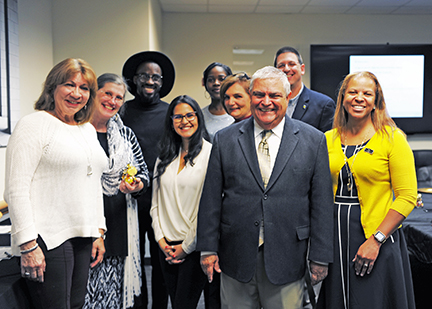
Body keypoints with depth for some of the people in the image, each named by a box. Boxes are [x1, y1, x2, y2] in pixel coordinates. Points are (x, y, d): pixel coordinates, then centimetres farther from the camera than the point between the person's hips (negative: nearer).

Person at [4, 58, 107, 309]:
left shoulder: (88, 129, 16)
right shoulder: (34, 124, -7)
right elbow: (16, 189, -13)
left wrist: (99, 231, 16)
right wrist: (28, 245, -17)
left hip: (83, 238, 7)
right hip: (48, 239, -7)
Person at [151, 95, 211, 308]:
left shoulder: (210, 153, -9)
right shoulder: (165, 157, 10)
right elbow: (156, 202, 12)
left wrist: (187, 246, -10)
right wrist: (161, 240, 2)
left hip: (194, 247, -5)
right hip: (167, 247, 5)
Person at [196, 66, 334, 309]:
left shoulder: (313, 140, 0)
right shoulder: (225, 140, 2)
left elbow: (322, 203, 0)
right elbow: (211, 199, 3)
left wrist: (320, 257, -1)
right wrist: (208, 248, 0)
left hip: (287, 260, 0)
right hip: (236, 259, 1)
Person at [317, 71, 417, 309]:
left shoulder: (392, 138, -6)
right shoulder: (328, 139, 5)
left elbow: (407, 197, -10)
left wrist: (375, 240, -15)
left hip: (377, 241, -3)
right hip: (334, 238, 4)